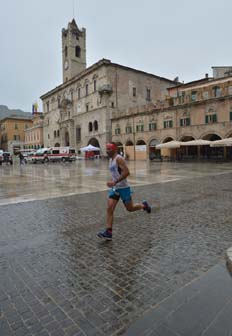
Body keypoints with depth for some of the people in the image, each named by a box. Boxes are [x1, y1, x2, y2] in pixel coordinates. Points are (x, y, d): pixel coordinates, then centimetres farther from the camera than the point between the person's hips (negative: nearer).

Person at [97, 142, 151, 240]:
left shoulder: (119, 159, -17)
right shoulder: (111, 160, 11)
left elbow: (126, 172, -27)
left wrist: (115, 182, -28)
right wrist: (111, 181, 12)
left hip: (123, 188, -7)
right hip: (114, 188, 8)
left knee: (130, 208, 8)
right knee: (109, 209, -6)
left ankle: (144, 205, 37)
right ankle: (108, 232, -4)